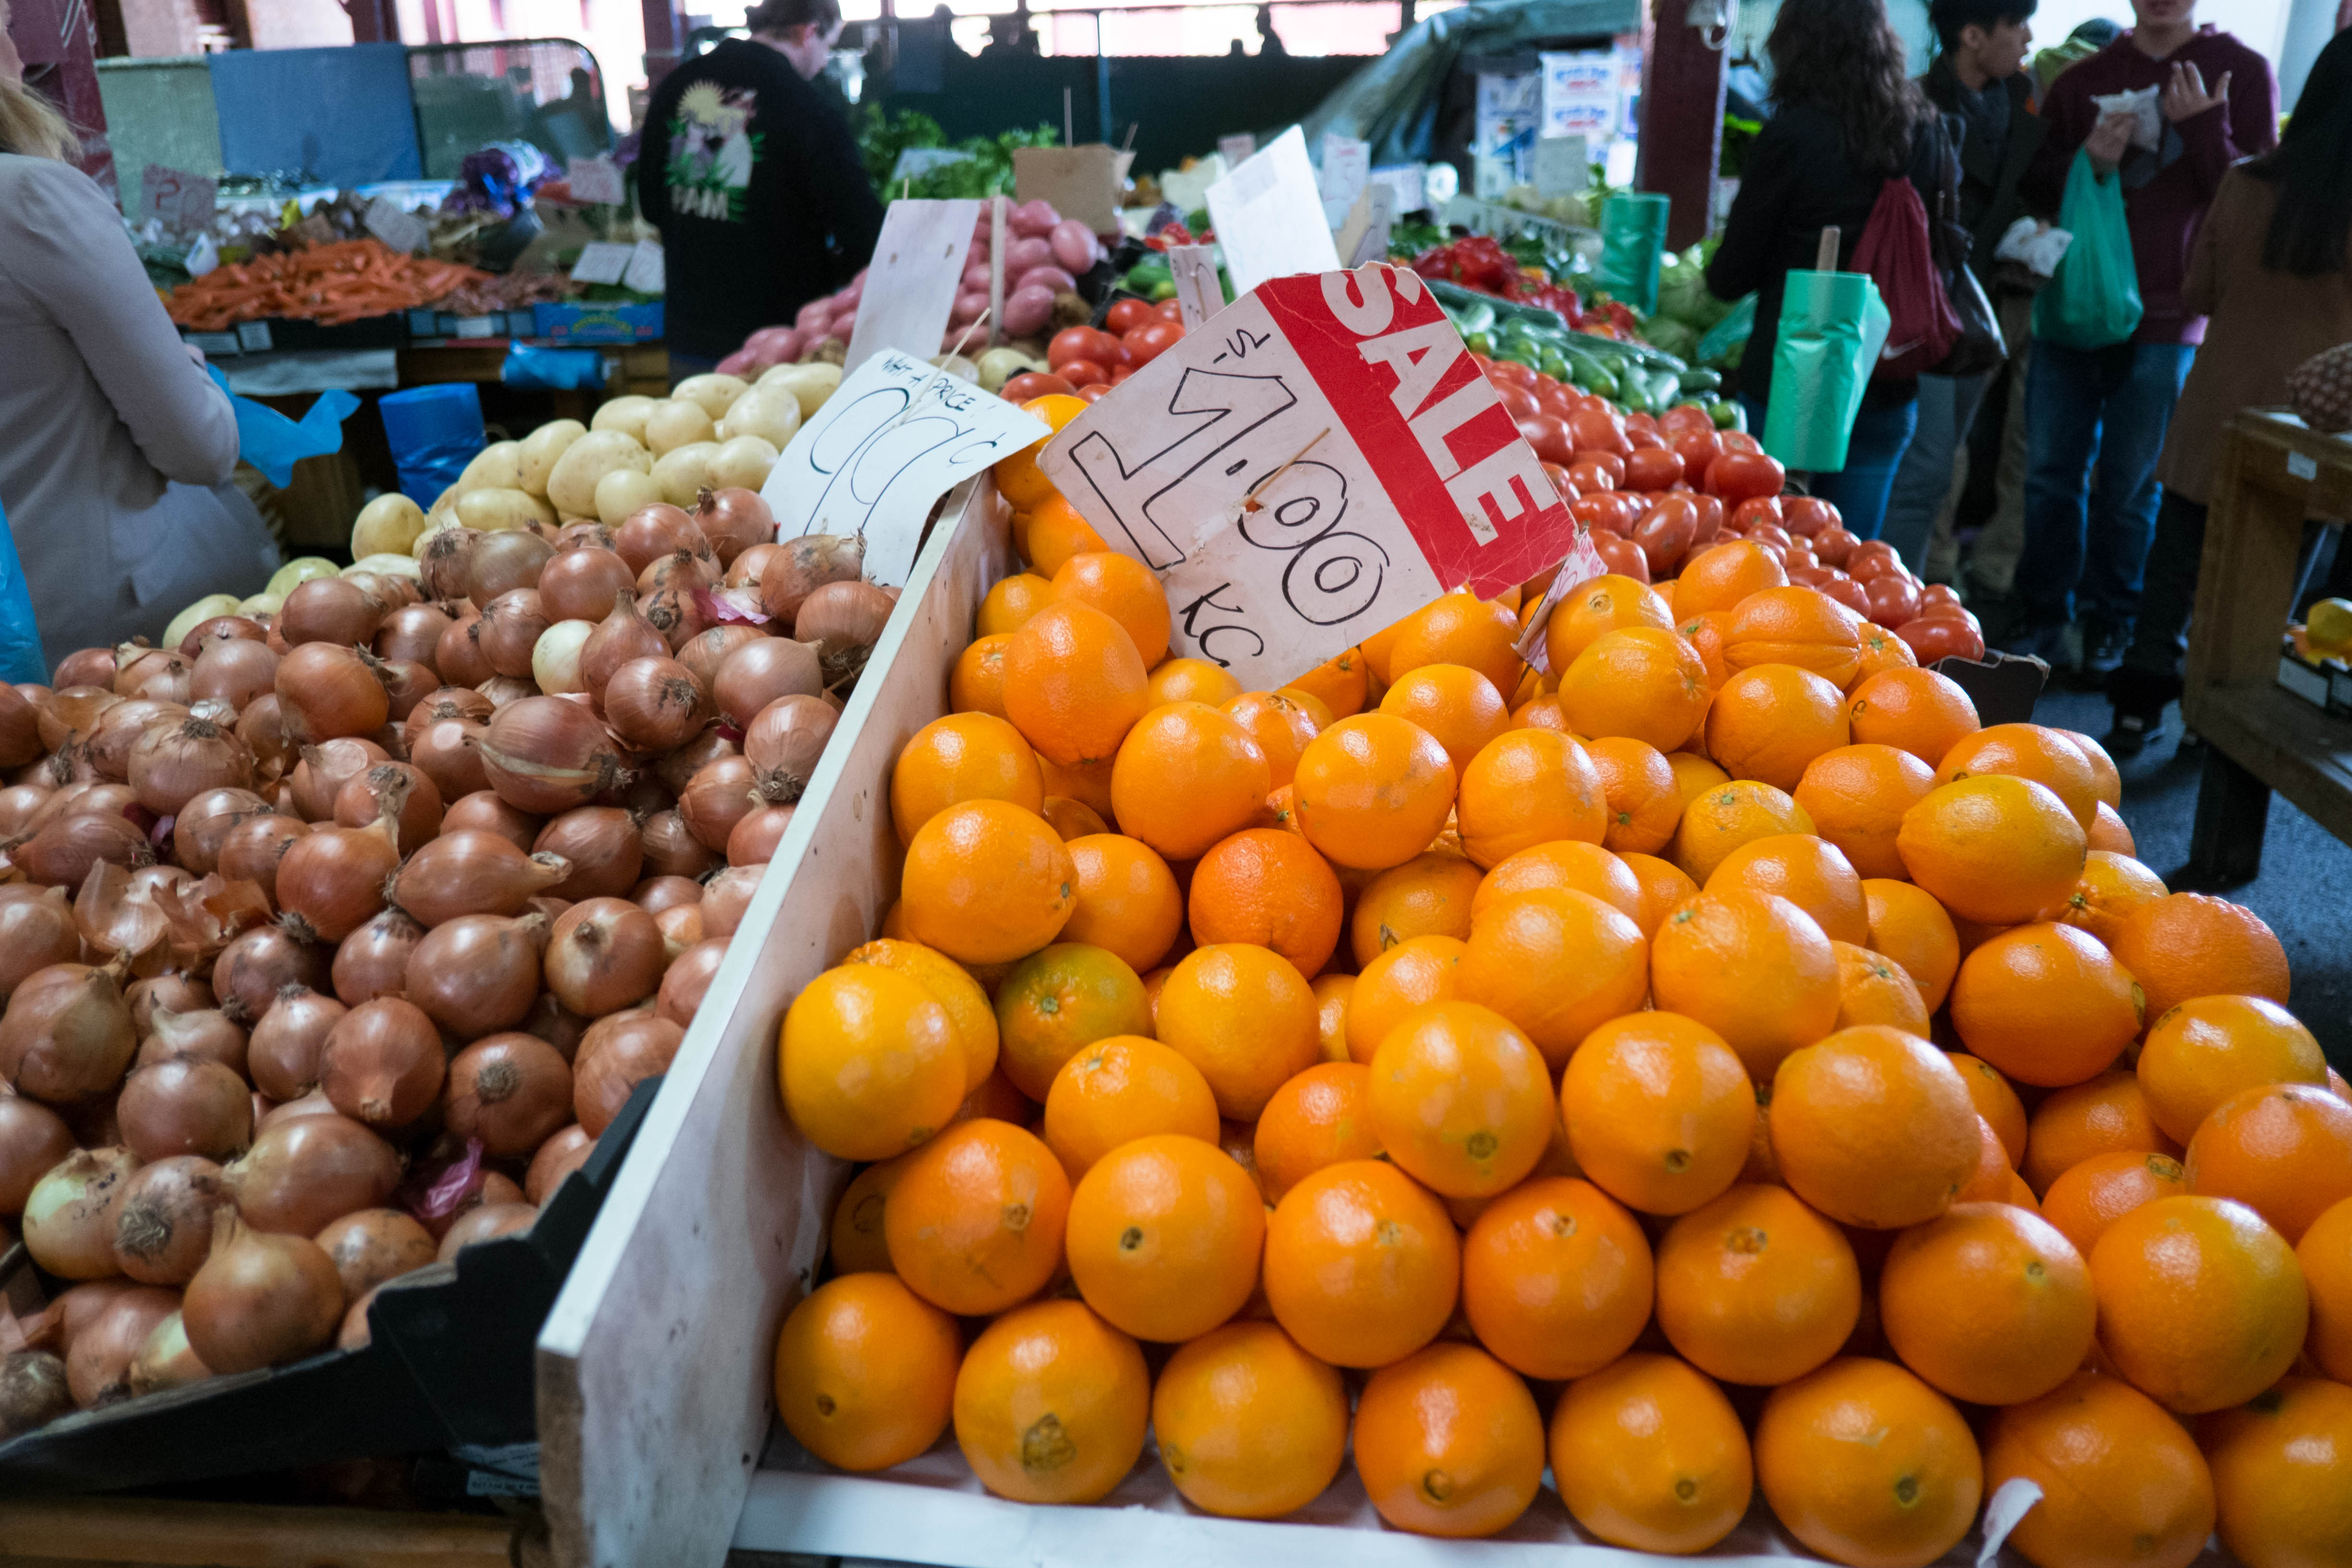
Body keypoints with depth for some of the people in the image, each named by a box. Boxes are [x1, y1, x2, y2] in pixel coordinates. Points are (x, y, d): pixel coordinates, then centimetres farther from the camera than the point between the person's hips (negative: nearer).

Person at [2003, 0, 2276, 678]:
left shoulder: (2241, 73, 2)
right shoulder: (2084, 80, 10)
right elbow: (2036, 189, 12)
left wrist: (2206, 126, -16)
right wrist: (2086, 163, -9)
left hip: (2164, 320, -3)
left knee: (2128, 487, 2)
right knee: (2051, 474, 4)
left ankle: (2110, 630, 14)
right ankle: (2044, 620, 15)